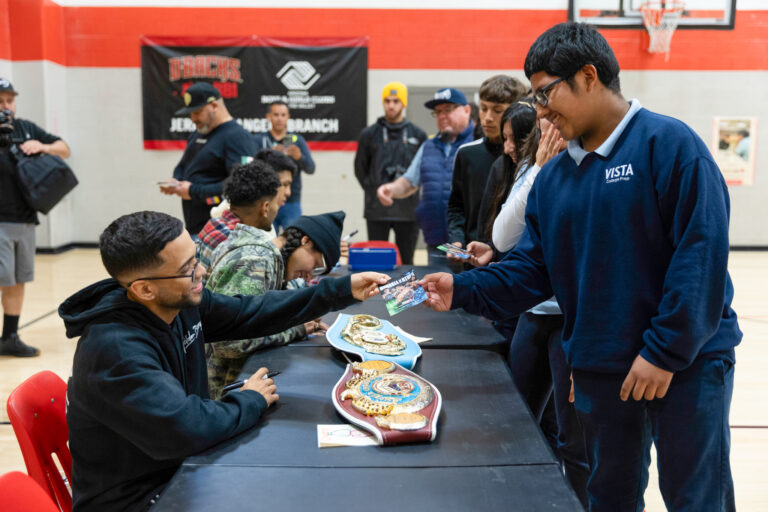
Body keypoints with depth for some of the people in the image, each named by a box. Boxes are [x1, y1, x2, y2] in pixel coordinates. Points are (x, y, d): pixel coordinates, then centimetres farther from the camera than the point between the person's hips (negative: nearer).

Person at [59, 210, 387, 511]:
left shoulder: (182, 302, -6)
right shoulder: (115, 349, -31)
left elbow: (249, 313, 5)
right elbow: (186, 430, -36)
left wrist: (343, 290, 0)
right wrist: (252, 401, -17)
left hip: (181, 467, 7)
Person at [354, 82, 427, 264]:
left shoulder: (418, 135, 5)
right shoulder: (369, 134, 5)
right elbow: (360, 167, 12)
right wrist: (372, 189, 6)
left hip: (408, 210, 0)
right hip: (376, 210, 0)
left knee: (407, 262, 8)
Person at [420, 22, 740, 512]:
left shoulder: (669, 143, -12)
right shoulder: (552, 177, 7)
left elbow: (702, 253, -18)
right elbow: (531, 270, 5)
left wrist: (665, 351, -19)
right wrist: (462, 290, -9)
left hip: (687, 364, -5)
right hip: (600, 369, 6)